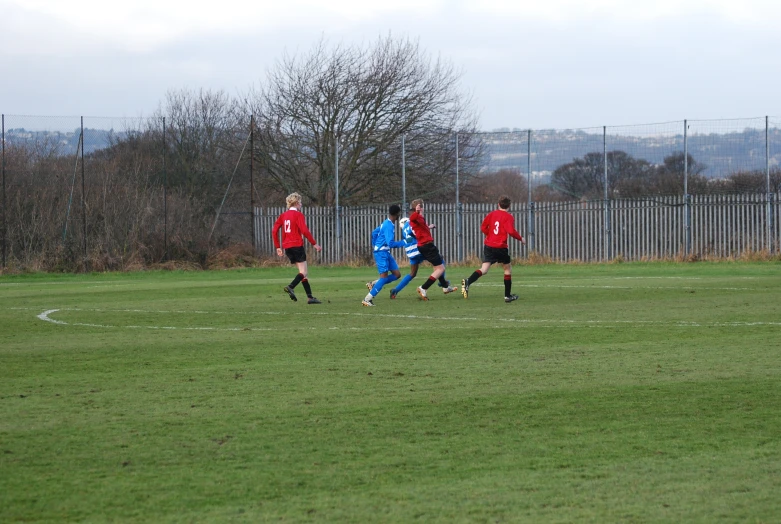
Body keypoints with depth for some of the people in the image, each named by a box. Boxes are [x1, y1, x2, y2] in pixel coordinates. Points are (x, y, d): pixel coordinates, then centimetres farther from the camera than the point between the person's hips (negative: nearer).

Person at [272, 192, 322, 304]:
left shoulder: (283, 215, 14)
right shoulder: (298, 215, -6)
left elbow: (274, 230, 9)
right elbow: (304, 231, -15)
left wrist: (278, 247, 13)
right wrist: (314, 244, -9)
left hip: (287, 247, 7)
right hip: (297, 245, -7)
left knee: (302, 272, 11)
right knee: (303, 272, -6)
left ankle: (309, 297, 6)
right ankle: (290, 287, -30)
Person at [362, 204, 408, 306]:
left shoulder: (386, 223, 11)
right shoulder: (389, 226, -19)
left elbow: (374, 232, 24)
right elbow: (390, 243, -25)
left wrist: (374, 245, 29)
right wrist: (403, 242, -14)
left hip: (386, 252, 10)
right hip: (381, 253, -10)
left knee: (397, 274, 6)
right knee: (384, 277, -13)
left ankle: (373, 285, 10)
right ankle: (367, 299, -11)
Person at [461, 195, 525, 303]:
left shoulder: (492, 214, 9)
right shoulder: (509, 217, -6)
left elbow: (483, 227, 10)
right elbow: (511, 231, -18)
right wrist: (520, 238, -2)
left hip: (488, 245, 4)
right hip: (501, 247, -4)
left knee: (484, 269, -6)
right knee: (508, 269, 16)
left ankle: (468, 282, -34)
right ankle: (508, 296, 20)